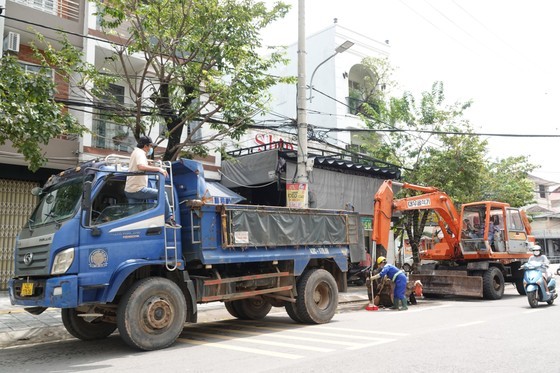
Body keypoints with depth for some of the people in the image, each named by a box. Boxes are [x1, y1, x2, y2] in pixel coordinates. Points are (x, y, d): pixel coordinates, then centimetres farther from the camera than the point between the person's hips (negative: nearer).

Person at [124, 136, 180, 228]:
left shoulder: (136, 152, 22)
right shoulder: (139, 153, -11)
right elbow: (141, 166, -32)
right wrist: (158, 169, -28)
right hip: (137, 190, -11)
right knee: (162, 194, -11)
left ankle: (169, 216, 17)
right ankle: (168, 219, -8)